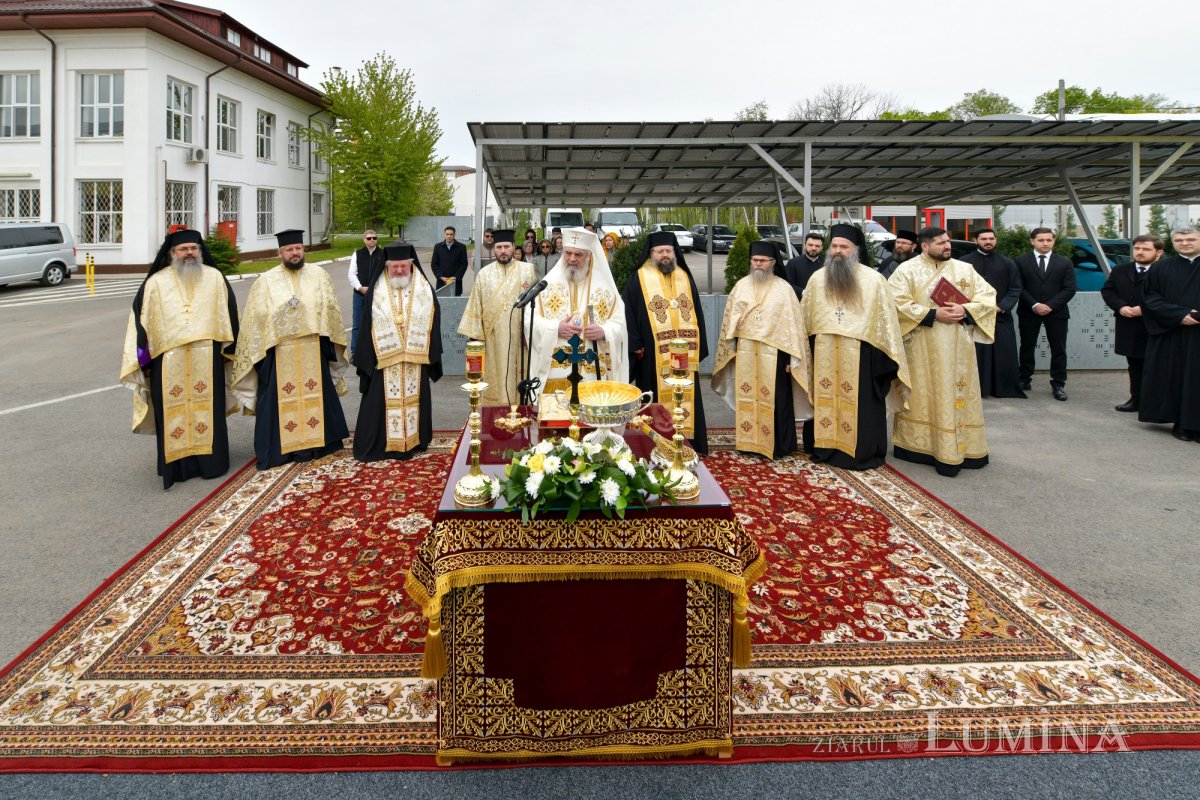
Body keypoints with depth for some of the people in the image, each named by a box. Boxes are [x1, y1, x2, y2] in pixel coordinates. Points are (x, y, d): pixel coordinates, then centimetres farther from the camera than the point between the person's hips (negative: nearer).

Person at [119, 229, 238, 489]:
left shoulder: (214, 277, 6)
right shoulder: (156, 283, 4)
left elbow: (228, 315, 10)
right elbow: (142, 320, 5)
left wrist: (227, 349, 8)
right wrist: (144, 359, 2)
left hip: (206, 360, 1)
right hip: (169, 362, 0)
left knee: (207, 408, 6)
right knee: (173, 413, 2)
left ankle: (211, 461, 16)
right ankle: (178, 464, 10)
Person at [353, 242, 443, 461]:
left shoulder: (425, 289, 2)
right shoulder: (377, 291, -2)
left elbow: (433, 322, 5)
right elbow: (367, 326, -2)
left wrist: (431, 356, 0)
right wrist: (365, 359, -5)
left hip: (415, 359, 2)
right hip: (384, 359, -1)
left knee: (413, 401, 10)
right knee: (383, 402, 2)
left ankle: (413, 441, 21)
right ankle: (379, 444, 9)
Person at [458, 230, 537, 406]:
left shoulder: (528, 270, 3)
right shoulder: (484, 274, 7)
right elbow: (476, 305, 7)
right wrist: (475, 333, 3)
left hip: (519, 335, -1)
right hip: (493, 337, 1)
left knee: (518, 374, 3)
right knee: (496, 377, 5)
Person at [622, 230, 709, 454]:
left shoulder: (685, 278, 14)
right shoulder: (639, 279, 1)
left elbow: (697, 313, 15)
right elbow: (628, 313, -4)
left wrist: (699, 347, 9)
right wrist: (635, 345, -12)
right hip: (653, 354, -4)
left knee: (686, 400, 6)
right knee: (657, 401, 1)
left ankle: (688, 443, 13)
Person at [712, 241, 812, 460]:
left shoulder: (784, 288, -4)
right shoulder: (741, 286, 6)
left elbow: (793, 324, -4)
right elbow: (730, 319, 13)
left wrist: (793, 358, -7)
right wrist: (731, 347, 11)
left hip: (773, 353, -3)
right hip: (745, 352, 3)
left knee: (775, 400, 2)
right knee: (747, 398, 9)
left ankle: (777, 445, 13)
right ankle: (749, 441, 21)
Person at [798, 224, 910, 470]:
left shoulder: (874, 280, -4)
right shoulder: (817, 278, 6)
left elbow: (887, 320, -2)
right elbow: (804, 318, 13)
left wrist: (890, 358, -4)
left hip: (860, 357, -3)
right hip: (824, 356, 3)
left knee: (859, 406, 2)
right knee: (825, 401, 10)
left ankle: (862, 453, 13)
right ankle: (825, 447, 22)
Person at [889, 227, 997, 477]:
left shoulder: (965, 269, 9)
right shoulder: (906, 270, -2)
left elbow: (988, 296, 6)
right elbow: (897, 303, -12)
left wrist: (965, 310, -14)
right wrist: (933, 314, -18)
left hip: (958, 346, 3)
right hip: (922, 348, -3)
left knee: (958, 394, 5)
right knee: (924, 396, 1)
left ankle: (960, 448, 12)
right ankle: (920, 446, 8)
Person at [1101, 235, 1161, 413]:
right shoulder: (1120, 270, 9)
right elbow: (1107, 290, 7)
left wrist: (1144, 309, -20)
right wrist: (1120, 307, -9)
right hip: (1129, 329, 5)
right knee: (1135, 367, 14)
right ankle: (1136, 400, 22)